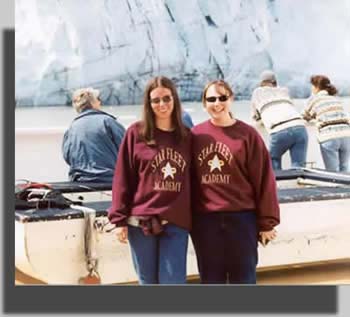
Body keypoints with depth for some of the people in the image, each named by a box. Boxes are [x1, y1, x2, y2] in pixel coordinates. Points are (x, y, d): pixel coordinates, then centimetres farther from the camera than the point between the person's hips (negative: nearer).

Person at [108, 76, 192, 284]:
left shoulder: (187, 137, 8)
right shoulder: (136, 133, 2)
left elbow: (192, 181, 10)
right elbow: (123, 178, 1)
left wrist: (194, 219, 8)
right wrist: (120, 219, -4)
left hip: (176, 224, 1)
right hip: (141, 222, -1)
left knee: (173, 284, -3)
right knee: (148, 283, 7)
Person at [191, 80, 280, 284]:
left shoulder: (247, 134, -2)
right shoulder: (195, 135, 4)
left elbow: (264, 180, -2)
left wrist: (267, 221, -3)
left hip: (241, 217, -2)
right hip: (204, 221, 2)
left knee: (243, 279, 6)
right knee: (211, 281, 10)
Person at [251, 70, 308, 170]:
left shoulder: (258, 92, 24)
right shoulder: (284, 90, 30)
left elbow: (255, 116, 38)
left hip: (279, 131, -2)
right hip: (299, 127, 2)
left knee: (273, 160, 23)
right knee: (298, 168, -2)